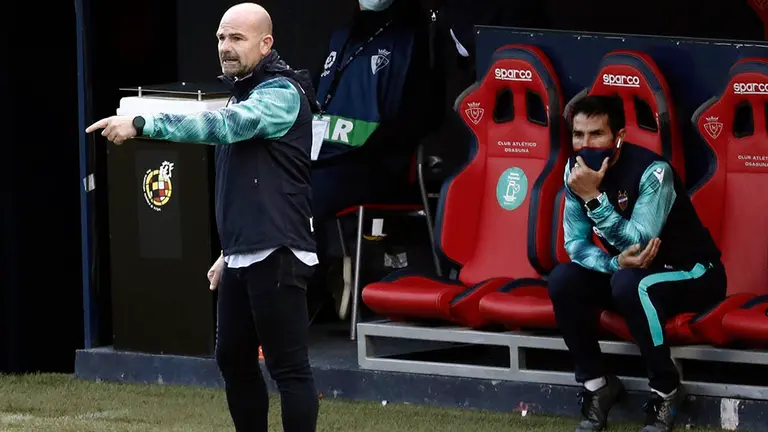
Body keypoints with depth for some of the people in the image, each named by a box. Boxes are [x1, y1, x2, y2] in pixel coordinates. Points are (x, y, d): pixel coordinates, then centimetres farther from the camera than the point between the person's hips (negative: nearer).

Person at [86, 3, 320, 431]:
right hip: (244, 256, 10)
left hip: (277, 255, -10)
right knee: (234, 358, 13)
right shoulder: (245, 97, 19)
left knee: (288, 365, -9)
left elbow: (219, 126, -29)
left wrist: (140, 124, -35)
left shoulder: (282, 95, -13)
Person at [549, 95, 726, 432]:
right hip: (631, 268, 6)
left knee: (632, 284, -36)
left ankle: (666, 392, -19)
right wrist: (615, 263, -31)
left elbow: (639, 244, -33)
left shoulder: (652, 171, -28)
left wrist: (594, 197, -41)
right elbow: (575, 243, -10)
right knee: (563, 281, -17)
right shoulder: (576, 170, -9)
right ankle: (597, 384, -3)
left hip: (691, 274, -6)